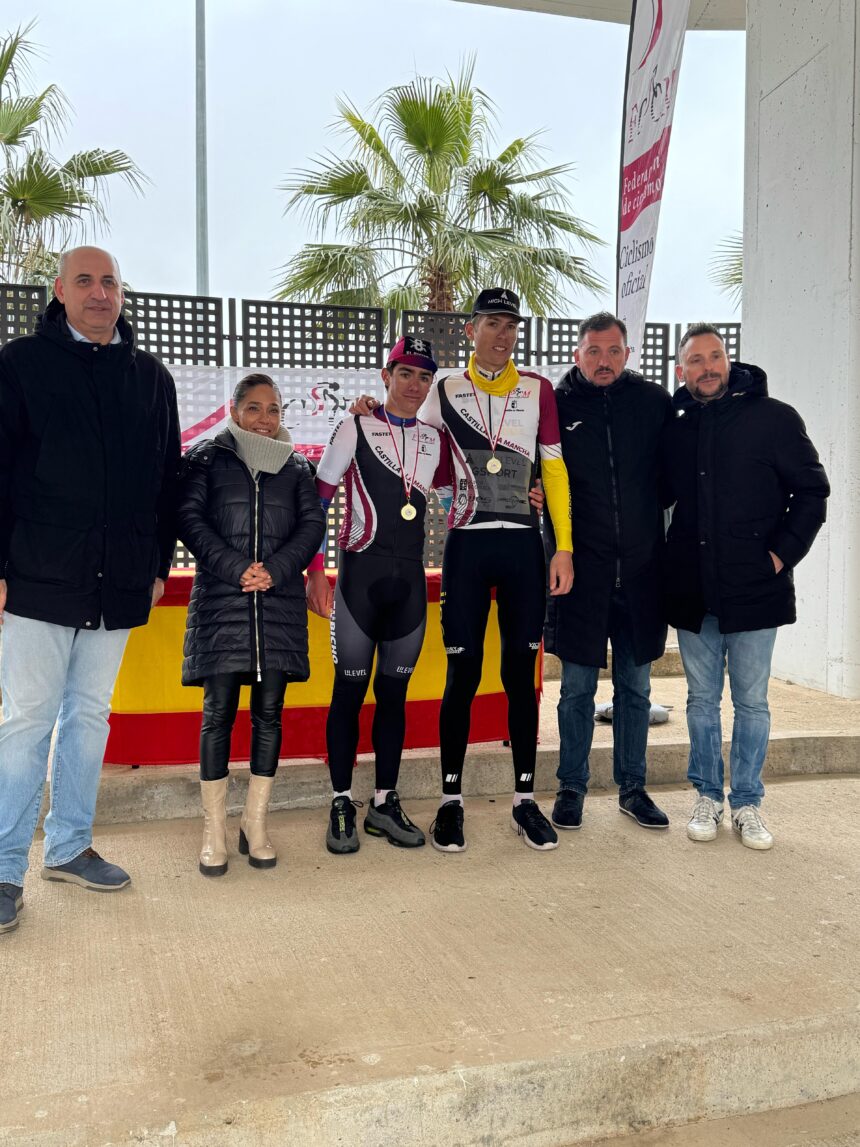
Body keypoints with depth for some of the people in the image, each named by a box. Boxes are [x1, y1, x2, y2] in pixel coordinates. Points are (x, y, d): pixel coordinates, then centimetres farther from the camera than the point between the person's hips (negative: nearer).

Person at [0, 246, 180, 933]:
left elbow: (167, 477, 15)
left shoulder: (150, 376, 12)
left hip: (119, 585, 4)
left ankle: (69, 847, 24)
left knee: (90, 716, 12)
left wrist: (160, 563, 11)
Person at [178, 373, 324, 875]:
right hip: (221, 601, -2)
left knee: (270, 713, 3)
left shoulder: (296, 466, 16)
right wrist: (236, 569, -13)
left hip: (280, 602, 2)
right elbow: (190, 519, -1)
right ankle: (215, 831, 6)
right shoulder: (207, 458, 9)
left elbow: (313, 525, 6)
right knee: (219, 712, -3)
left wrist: (275, 571, -9)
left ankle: (256, 824, 13)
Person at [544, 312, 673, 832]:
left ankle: (632, 787, 26)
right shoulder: (557, 405, 1)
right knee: (578, 687, 5)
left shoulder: (654, 401, 4)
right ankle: (572, 788, 20)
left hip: (641, 569, 2)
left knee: (636, 686, 12)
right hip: (581, 568, -2)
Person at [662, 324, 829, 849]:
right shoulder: (677, 430, 7)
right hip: (693, 590, 3)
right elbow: (660, 496, 18)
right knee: (702, 699, 12)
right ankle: (708, 798, 24)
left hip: (754, 589, -3)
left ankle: (748, 804, 20)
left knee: (751, 701, 7)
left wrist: (784, 553, -9)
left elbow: (812, 490, -1)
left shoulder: (774, 418, -3)